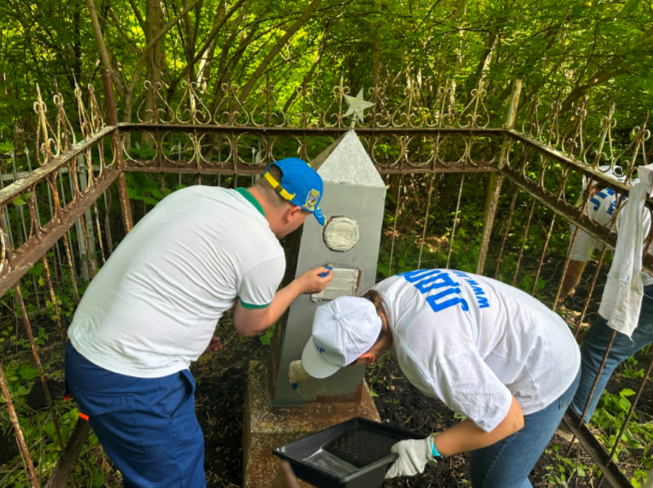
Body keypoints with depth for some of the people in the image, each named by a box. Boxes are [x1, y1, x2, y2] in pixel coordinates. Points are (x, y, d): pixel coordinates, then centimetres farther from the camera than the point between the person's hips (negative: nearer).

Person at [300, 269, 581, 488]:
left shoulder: (428, 350, -41)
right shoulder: (384, 294, -15)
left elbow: (507, 419, -30)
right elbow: (346, 331, 9)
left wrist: (428, 450, -23)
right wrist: (305, 370, 17)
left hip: (542, 377, -8)